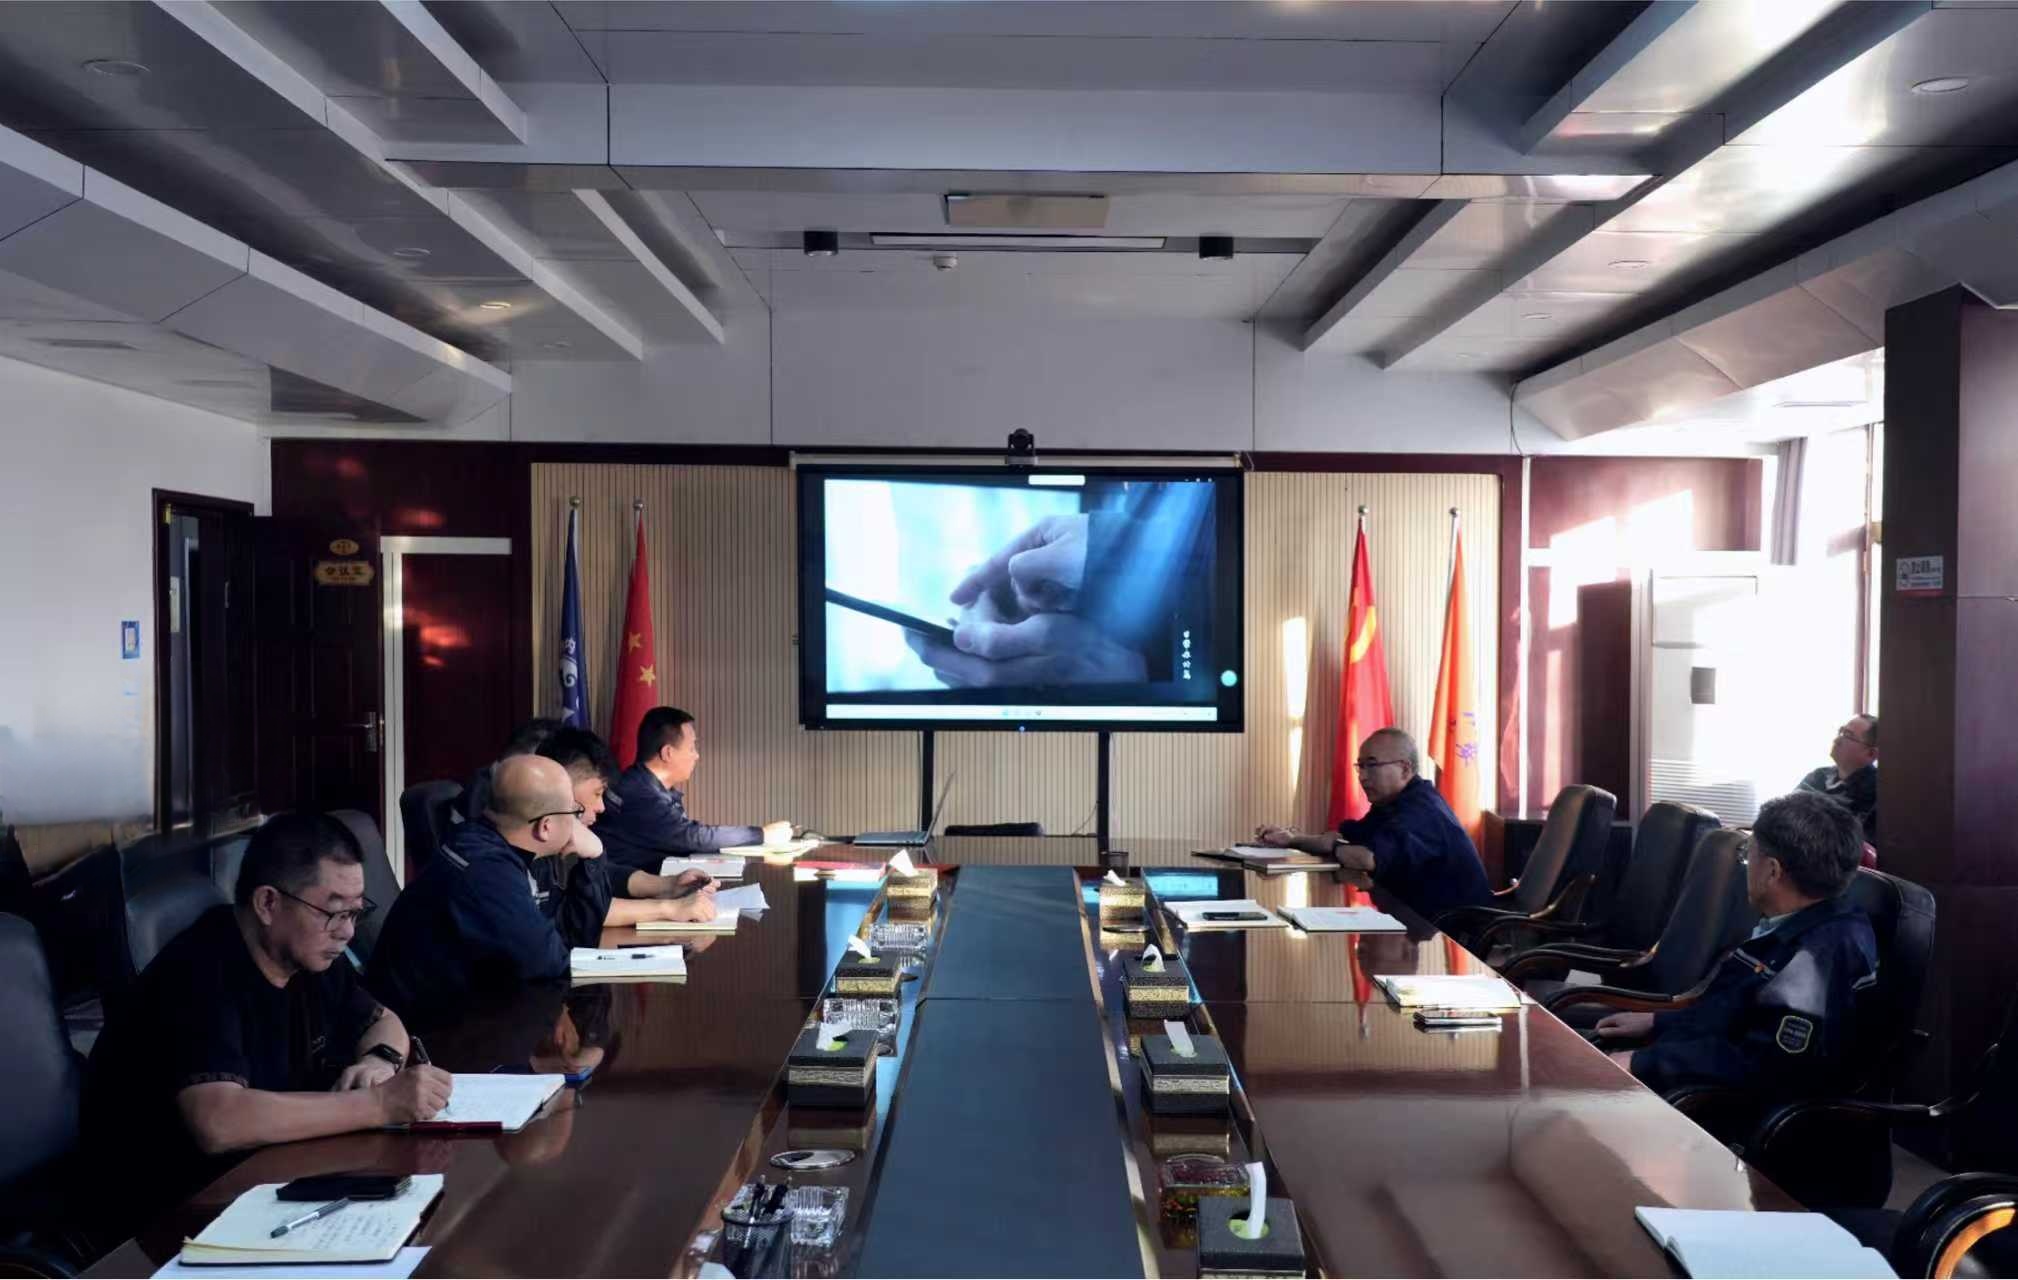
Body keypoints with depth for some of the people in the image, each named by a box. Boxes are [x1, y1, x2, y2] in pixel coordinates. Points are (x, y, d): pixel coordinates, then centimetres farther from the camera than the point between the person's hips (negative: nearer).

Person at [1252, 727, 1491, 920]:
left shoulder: (1420, 811, -25)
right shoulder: (1394, 803, 9)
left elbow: (1369, 858, -38)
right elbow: (1346, 836, 15)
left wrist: (1332, 850, -16)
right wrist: (1292, 840, -1)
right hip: (1426, 920, 9)